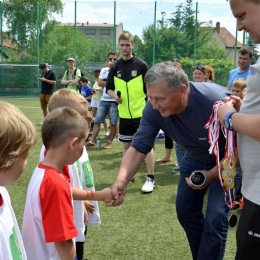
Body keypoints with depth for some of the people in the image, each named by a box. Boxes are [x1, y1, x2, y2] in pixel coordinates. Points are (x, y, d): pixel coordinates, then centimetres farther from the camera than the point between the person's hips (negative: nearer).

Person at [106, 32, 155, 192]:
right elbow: (109, 88, 11)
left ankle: (151, 179, 3)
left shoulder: (141, 65, -6)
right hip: (124, 114, 4)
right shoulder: (116, 67, 4)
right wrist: (115, 96, -10)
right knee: (127, 144, 13)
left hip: (142, 112, -4)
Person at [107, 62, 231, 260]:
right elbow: (139, 147, -25)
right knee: (186, 209, 11)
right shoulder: (154, 109, -26)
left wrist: (211, 175, -30)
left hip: (227, 161, -5)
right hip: (195, 158, 5)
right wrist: (122, 180, -41)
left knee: (215, 218, -11)